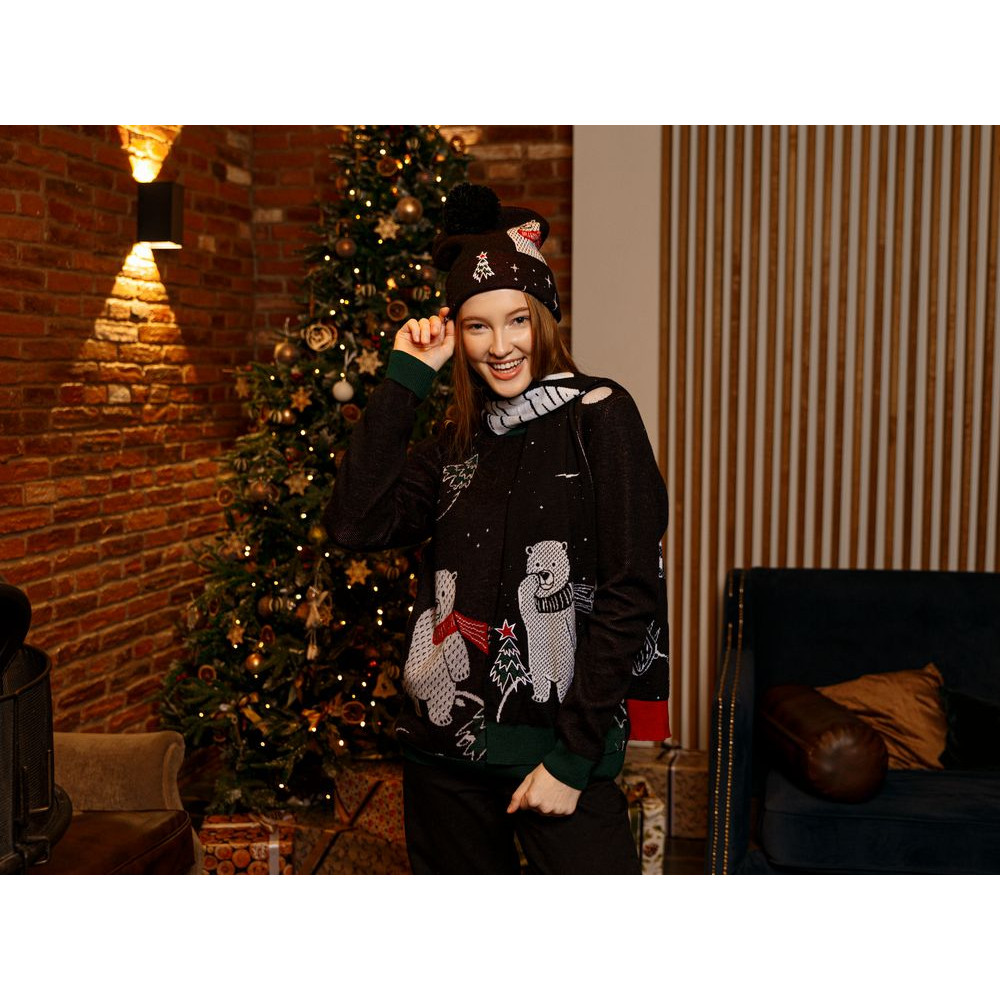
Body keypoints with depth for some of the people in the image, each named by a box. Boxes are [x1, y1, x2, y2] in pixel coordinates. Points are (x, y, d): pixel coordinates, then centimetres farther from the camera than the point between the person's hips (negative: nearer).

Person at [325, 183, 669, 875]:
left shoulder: (598, 416, -5)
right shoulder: (459, 441, 10)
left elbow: (631, 592, -11)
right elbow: (355, 523, -4)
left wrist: (573, 755, -13)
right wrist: (404, 379, -3)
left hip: (560, 745, -4)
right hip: (447, 745, 5)